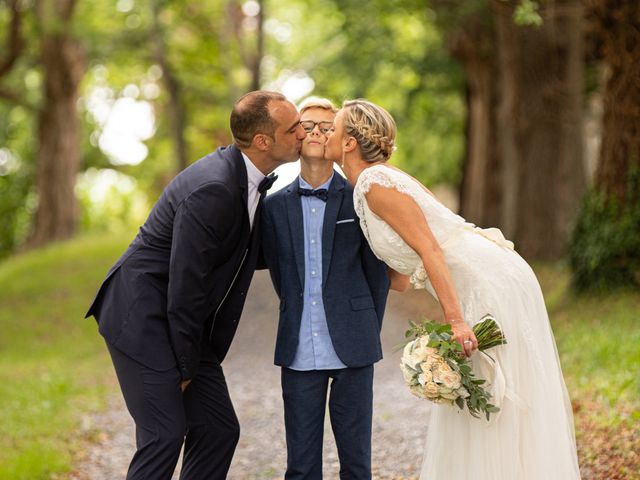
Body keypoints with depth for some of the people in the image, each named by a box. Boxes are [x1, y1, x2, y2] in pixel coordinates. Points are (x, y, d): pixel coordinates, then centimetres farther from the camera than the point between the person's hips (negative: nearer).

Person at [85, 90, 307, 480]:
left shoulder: (255, 181, 3)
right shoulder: (212, 189, -25)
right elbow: (185, 283, -22)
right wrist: (186, 367, -12)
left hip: (186, 320, 9)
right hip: (143, 318, -9)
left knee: (218, 430, 7)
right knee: (165, 434, -12)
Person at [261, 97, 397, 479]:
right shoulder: (276, 205, 7)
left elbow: (378, 272, 5)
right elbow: (279, 275, 14)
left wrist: (366, 331, 7)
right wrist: (300, 323, 12)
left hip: (351, 348, -2)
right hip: (299, 350, 2)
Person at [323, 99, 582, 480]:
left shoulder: (375, 183, -14)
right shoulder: (382, 178, 15)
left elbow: (430, 249, -21)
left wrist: (456, 320, -26)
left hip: (490, 286, -10)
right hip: (484, 286, 10)